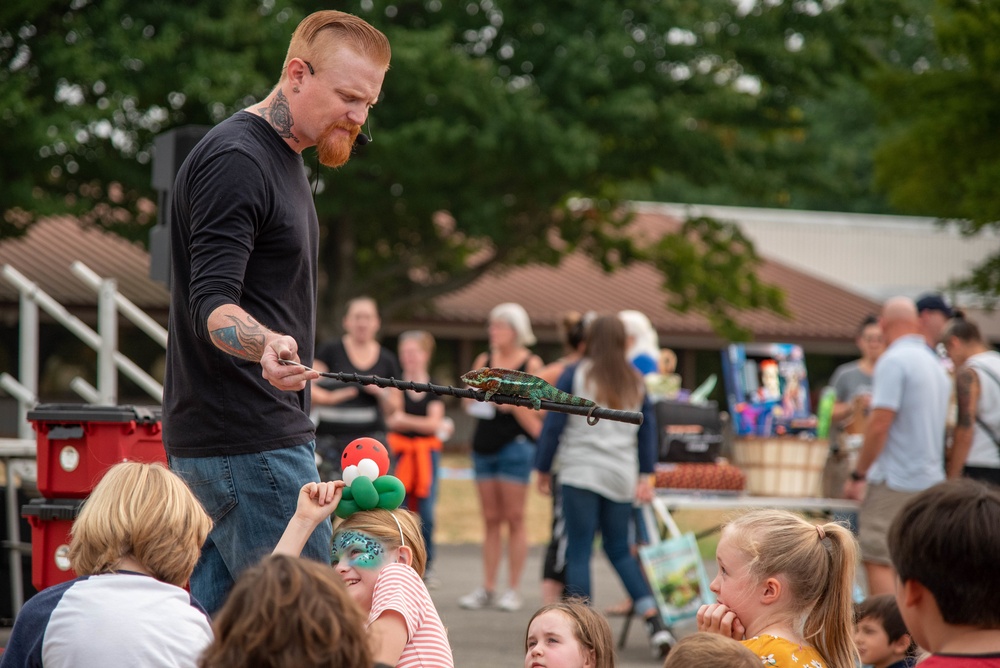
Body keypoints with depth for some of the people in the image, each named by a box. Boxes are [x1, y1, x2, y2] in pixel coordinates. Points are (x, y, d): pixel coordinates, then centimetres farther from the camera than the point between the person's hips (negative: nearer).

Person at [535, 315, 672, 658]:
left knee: (579, 551, 0)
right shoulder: (635, 381, 10)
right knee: (619, 549, 14)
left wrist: (543, 469, 5)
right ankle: (654, 620, 1)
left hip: (581, 474, -4)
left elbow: (553, 425, -2)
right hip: (622, 476, 4)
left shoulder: (575, 375, -2)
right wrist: (646, 475, 14)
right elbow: (648, 428, 11)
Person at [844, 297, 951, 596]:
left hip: (895, 481, -8)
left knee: (877, 562, -10)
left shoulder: (893, 361, -10)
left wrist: (857, 476, -9)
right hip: (931, 479, 8)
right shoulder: (936, 365, 16)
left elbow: (880, 424, -16)